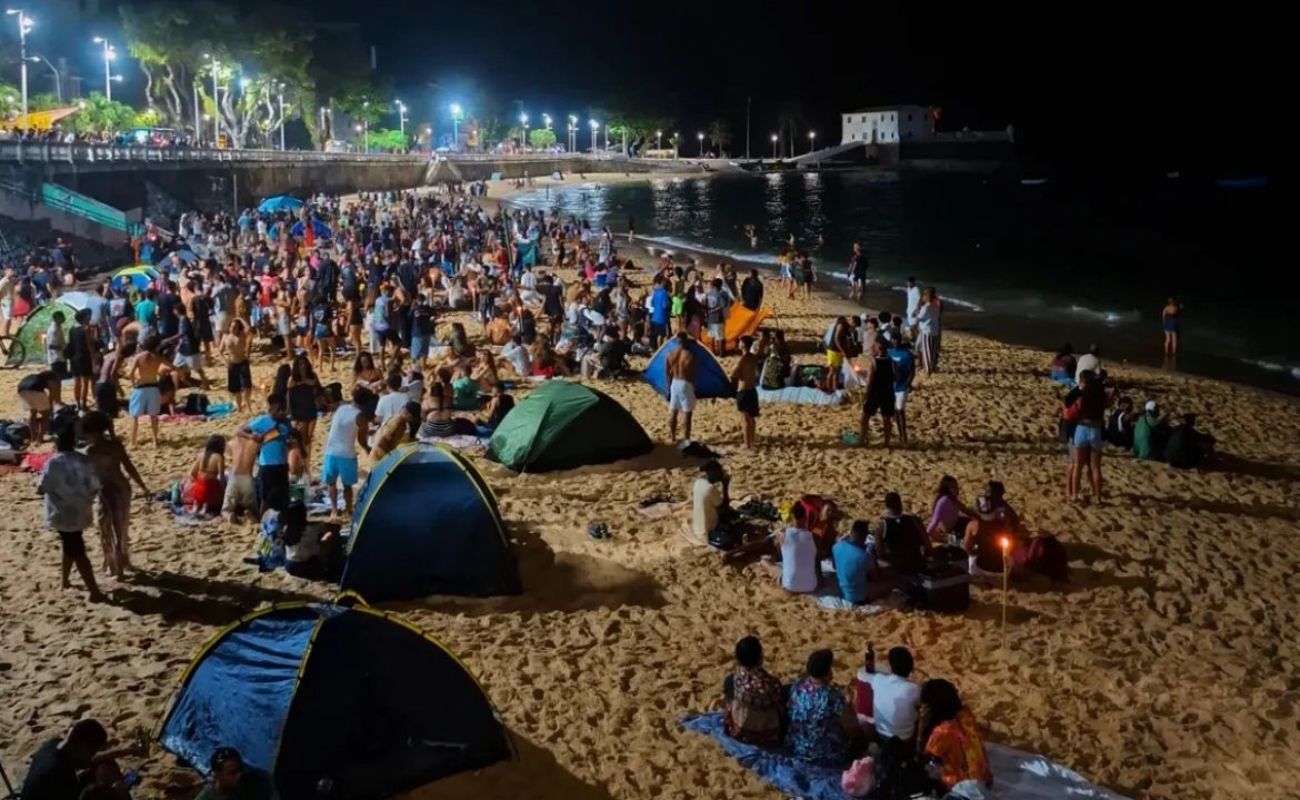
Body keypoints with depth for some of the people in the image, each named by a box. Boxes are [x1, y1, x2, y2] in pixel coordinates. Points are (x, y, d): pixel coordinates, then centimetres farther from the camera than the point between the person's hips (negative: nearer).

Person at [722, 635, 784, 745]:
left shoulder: (731, 681, -23)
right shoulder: (772, 684, -32)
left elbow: (729, 705, -3)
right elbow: (782, 711, -13)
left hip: (738, 733, 2)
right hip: (768, 737, -2)